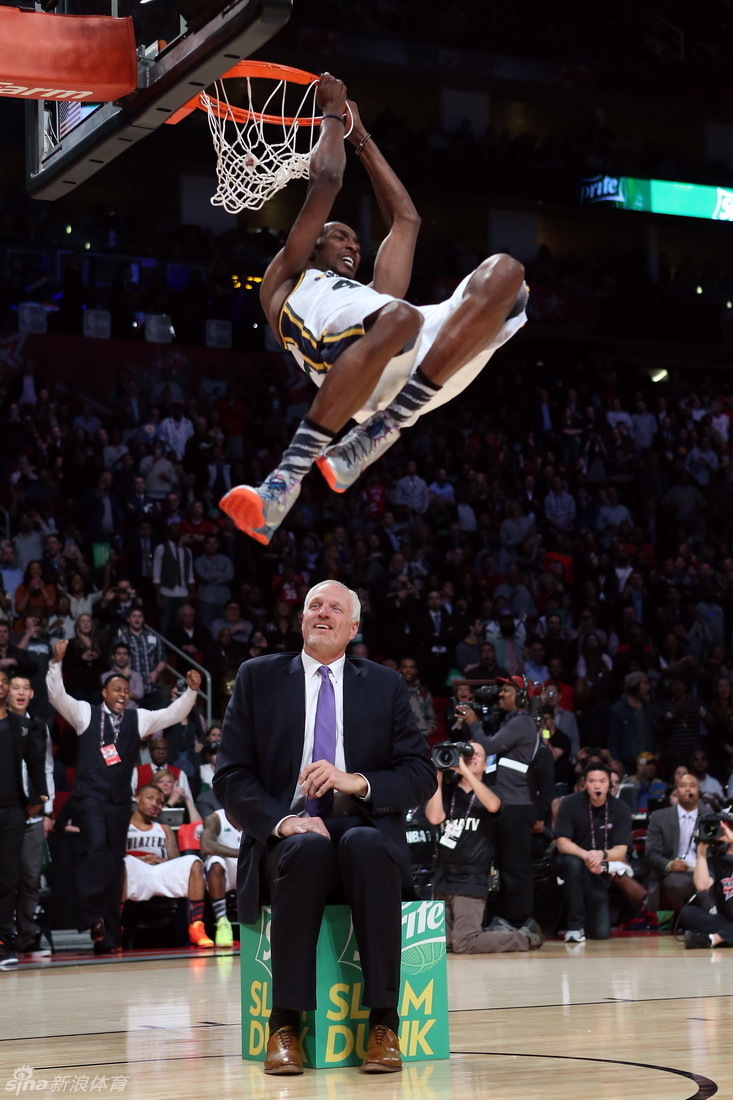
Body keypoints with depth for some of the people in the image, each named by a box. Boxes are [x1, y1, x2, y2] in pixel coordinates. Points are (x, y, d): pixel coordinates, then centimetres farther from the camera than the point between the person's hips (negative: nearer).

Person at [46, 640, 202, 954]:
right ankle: (92, 916, -26)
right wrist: (56, 663, -21)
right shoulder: (85, 713, 4)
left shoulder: (138, 719, 12)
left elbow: (174, 714, 9)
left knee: (114, 862, 5)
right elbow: (57, 696, -8)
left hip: (120, 800, 4)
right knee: (96, 846, -28)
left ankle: (108, 936, 9)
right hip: (90, 795, -4)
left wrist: (192, 691, -7)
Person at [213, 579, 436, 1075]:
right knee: (308, 849, -37)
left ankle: (383, 1024, -33)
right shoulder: (258, 677, 12)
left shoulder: (386, 685, 14)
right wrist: (281, 821, -15)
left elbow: (422, 777, 6)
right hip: (287, 838, 0)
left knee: (366, 846, -36)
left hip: (365, 832, 1)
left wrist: (357, 782, -13)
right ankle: (286, 1024, -33)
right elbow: (232, 775, 4)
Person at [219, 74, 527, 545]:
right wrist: (332, 116, 42)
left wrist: (362, 137, 58)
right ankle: (285, 481, -37)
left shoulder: (370, 295, 48)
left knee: (503, 274, -18)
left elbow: (406, 218, 51)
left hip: (425, 367, 6)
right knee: (397, 317, -41)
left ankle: (376, 434, -27)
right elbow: (326, 180, 28)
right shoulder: (286, 282, 34)